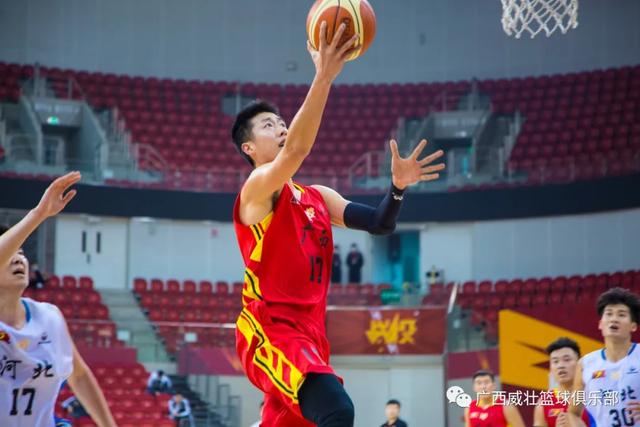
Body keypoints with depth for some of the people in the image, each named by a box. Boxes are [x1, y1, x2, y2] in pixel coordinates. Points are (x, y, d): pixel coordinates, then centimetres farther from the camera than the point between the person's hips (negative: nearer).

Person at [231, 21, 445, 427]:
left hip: (309, 335, 8)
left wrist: (398, 186, -8)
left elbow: (380, 223, 12)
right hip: (271, 331, -8)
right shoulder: (258, 188, -5)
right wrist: (323, 78, -34)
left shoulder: (319, 197, 19)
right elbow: (296, 150, -25)